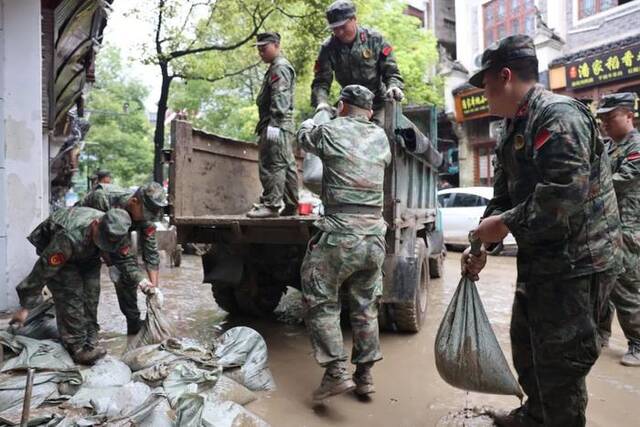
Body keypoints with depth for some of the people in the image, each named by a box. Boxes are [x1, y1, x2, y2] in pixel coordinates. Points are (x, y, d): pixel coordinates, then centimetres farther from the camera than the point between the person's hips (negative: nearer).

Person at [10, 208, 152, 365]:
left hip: (86, 254, 5)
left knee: (91, 292, -5)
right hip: (52, 247, -5)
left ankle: (90, 343, 5)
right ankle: (76, 348, -11)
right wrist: (25, 307, -29)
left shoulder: (115, 231, -27)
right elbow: (43, 270, -36)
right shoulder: (70, 237, -44)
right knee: (71, 295, -18)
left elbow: (123, 258, -9)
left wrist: (139, 278, -23)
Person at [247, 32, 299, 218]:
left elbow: (280, 97, -19)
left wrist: (273, 123, -26)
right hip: (282, 126, 11)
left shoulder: (280, 67, -6)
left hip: (277, 124, -11)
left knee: (274, 165, -13)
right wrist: (266, 125, 23)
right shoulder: (277, 68, 27)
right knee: (287, 165, 9)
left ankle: (271, 204, -13)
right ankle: (291, 206, 14)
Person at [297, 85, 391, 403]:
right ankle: (365, 374, 23)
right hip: (374, 234, 5)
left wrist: (311, 121, 43)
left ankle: (336, 372, 2)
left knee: (320, 302, 7)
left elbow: (304, 137, 19)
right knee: (365, 307, 15)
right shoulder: (380, 137, 12)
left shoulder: (330, 131, -1)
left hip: (340, 234, -5)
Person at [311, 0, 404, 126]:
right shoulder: (328, 48, -6)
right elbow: (321, 81, -9)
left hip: (377, 105, -1)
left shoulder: (375, 39, -9)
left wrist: (393, 87, -28)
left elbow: (391, 72, -5)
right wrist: (321, 102, -30)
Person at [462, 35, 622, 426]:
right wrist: (482, 246, 4)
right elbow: (503, 197, 14)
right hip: (541, 258, 10)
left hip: (576, 261, -10)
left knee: (559, 361, 0)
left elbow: (565, 193, -30)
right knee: (526, 343, 23)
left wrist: (506, 224, -21)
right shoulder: (514, 129, 13)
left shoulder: (558, 114, -17)